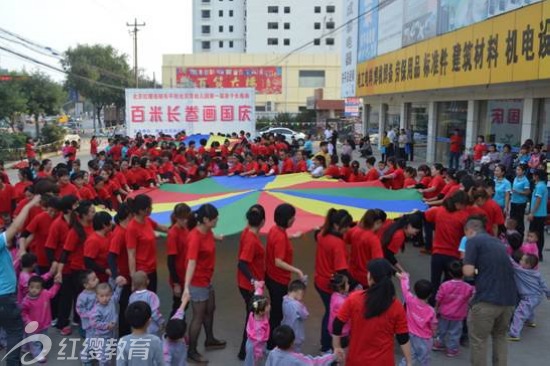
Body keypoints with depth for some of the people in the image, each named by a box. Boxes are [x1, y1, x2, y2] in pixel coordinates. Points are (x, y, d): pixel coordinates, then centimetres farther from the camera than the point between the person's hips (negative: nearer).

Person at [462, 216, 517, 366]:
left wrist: (476, 270, 10)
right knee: (500, 336, 25)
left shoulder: (473, 241, -3)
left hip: (487, 299, -7)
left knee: (478, 339, 8)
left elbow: (468, 272, -10)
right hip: (509, 298, 7)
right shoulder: (498, 242, 19)